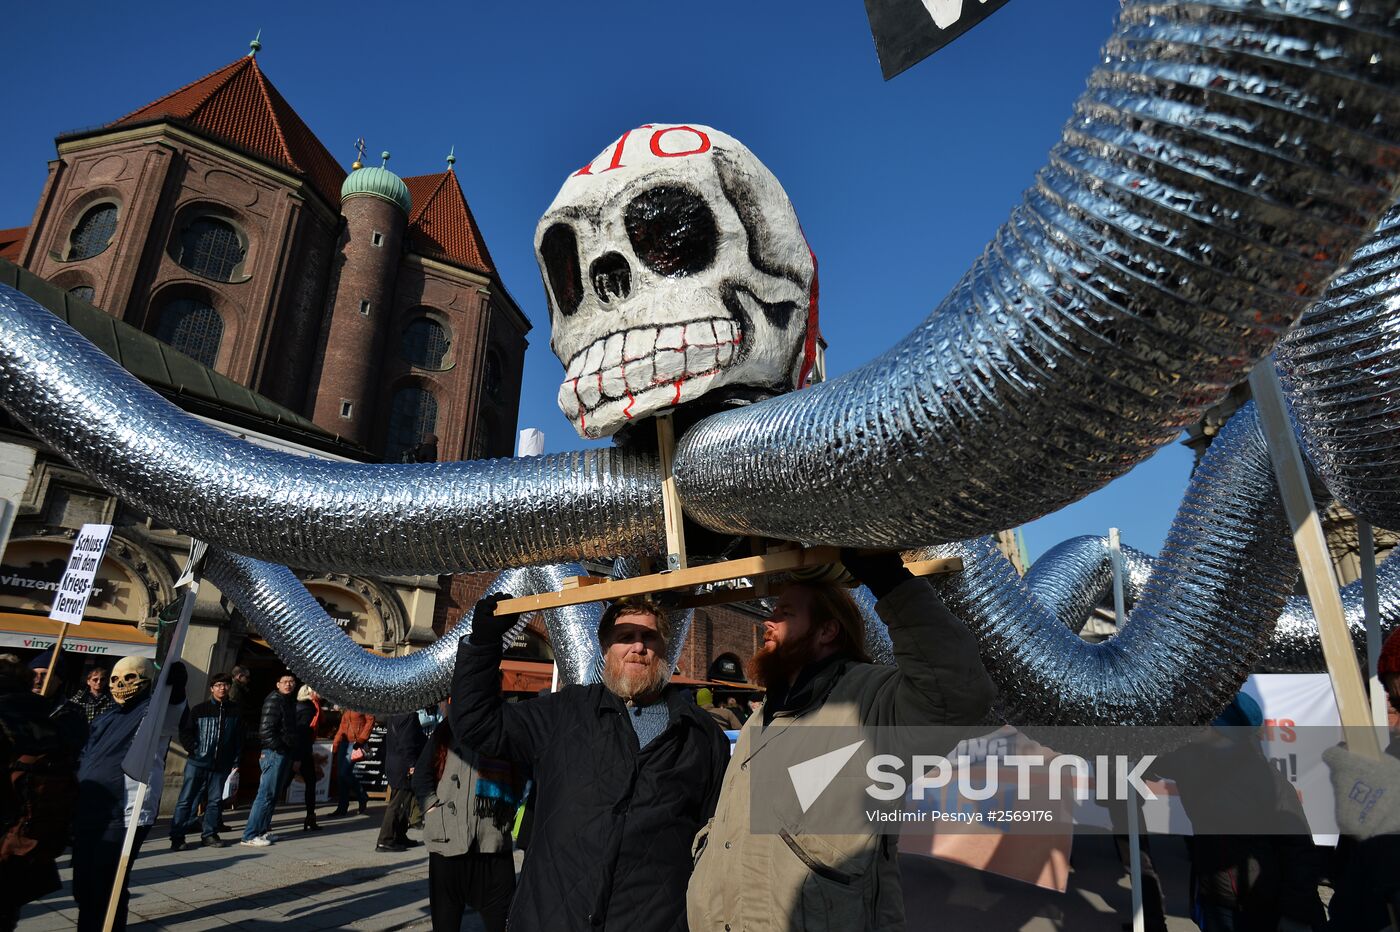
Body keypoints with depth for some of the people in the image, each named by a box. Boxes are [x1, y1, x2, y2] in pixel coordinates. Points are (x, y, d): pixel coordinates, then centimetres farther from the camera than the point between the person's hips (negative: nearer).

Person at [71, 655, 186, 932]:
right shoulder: (106, 720, 18)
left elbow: (173, 710, -33)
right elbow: (84, 763, 28)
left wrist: (176, 688, -54)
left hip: (121, 819, -8)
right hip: (87, 816, 8)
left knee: (106, 891, -3)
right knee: (83, 888, 19)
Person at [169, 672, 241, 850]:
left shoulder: (235, 711, 5)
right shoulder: (199, 710, 0)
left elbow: (239, 738, 8)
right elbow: (185, 732, 3)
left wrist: (235, 761, 4)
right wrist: (194, 749, -8)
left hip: (221, 766, 2)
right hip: (197, 762, -2)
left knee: (215, 800, 8)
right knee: (186, 800, 1)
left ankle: (209, 835, 18)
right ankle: (177, 837, 10)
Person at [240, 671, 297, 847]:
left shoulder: (289, 701, 16)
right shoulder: (274, 700, -11)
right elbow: (266, 729, -19)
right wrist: (278, 747, -15)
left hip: (284, 753, 9)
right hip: (274, 753, -9)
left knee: (274, 795, 14)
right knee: (266, 794, -8)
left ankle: (261, 831, 22)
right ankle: (250, 836, -2)